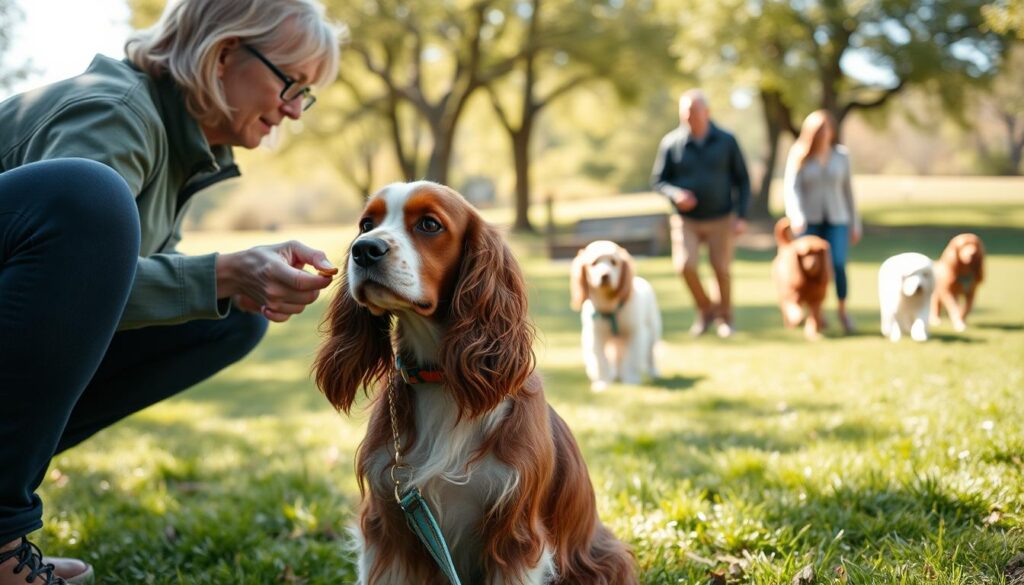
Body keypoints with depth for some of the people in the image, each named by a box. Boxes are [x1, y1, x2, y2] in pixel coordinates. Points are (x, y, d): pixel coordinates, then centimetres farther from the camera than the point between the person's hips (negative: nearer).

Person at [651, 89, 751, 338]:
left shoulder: (726, 141, -4)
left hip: (721, 220, 0)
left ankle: (725, 317, 27)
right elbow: (658, 180, 2)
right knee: (685, 265, -16)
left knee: (721, 270, 2)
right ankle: (705, 309, 10)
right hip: (686, 220, 0)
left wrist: (742, 216, -6)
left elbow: (742, 179, 2)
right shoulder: (671, 143, -5)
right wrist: (675, 194, -19)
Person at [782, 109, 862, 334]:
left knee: (839, 265, -13)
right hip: (809, 221, -1)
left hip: (837, 219, 1)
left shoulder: (841, 155, 6)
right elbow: (791, 187, -10)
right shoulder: (799, 156, -1)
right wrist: (796, 216, -26)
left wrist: (855, 223, 12)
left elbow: (847, 190, 11)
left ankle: (843, 310, 9)